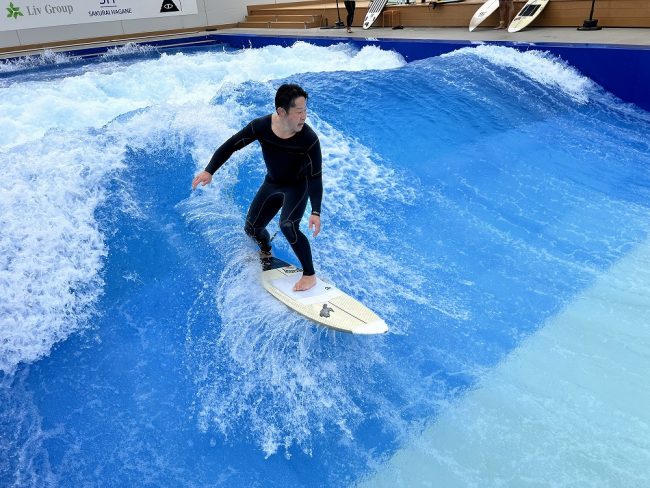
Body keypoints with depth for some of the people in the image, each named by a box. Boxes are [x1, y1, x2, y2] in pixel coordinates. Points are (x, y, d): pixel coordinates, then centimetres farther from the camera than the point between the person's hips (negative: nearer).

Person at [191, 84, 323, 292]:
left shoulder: (309, 139, -30)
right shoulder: (261, 126, -22)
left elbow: (315, 177, -24)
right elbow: (230, 146, -12)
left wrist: (316, 212, -30)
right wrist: (209, 171, -21)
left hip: (298, 186, -4)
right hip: (272, 183, 5)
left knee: (288, 226, -29)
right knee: (252, 228, 11)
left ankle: (309, 274, -11)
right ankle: (266, 254, 47)